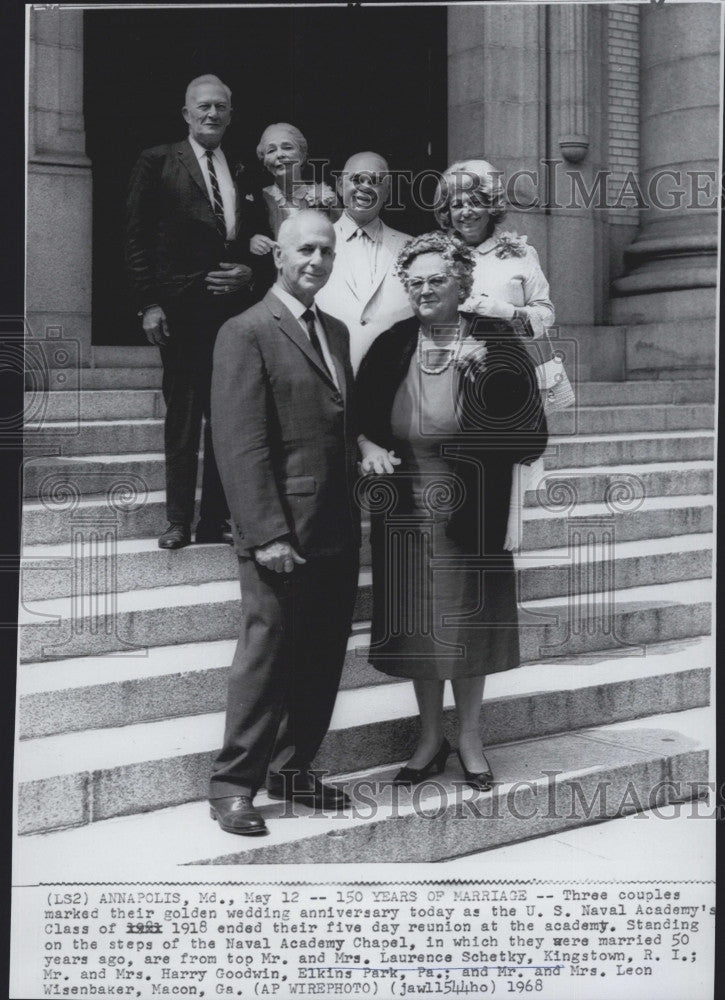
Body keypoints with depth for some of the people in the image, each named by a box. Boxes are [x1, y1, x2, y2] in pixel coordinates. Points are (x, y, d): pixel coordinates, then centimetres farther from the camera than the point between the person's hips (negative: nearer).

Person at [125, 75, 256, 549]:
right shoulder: (157, 163, 3)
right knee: (182, 416, 2)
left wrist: (249, 271, -3)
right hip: (181, 309, -3)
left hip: (233, 306, 3)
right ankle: (179, 521, 9)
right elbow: (138, 240, -1)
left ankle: (215, 518, 12)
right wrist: (148, 304, -8)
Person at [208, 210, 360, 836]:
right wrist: (267, 535, -19)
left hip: (339, 530, 7)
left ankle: (293, 770, 25)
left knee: (323, 659, 12)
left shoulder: (336, 332, 17)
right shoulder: (246, 334, -8)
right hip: (283, 535, -7)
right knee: (267, 654, -2)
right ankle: (234, 785, 10)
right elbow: (241, 445, -14)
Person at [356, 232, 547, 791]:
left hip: (471, 509, -3)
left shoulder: (495, 345, -6)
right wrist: (369, 446, -11)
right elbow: (359, 413, 10)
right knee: (418, 624, 10)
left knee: (466, 622, 6)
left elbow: (528, 431, -13)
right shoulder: (391, 347, 2)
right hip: (405, 508, 3)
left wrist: (483, 377, -25)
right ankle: (431, 739, 26)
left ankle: (470, 740, 24)